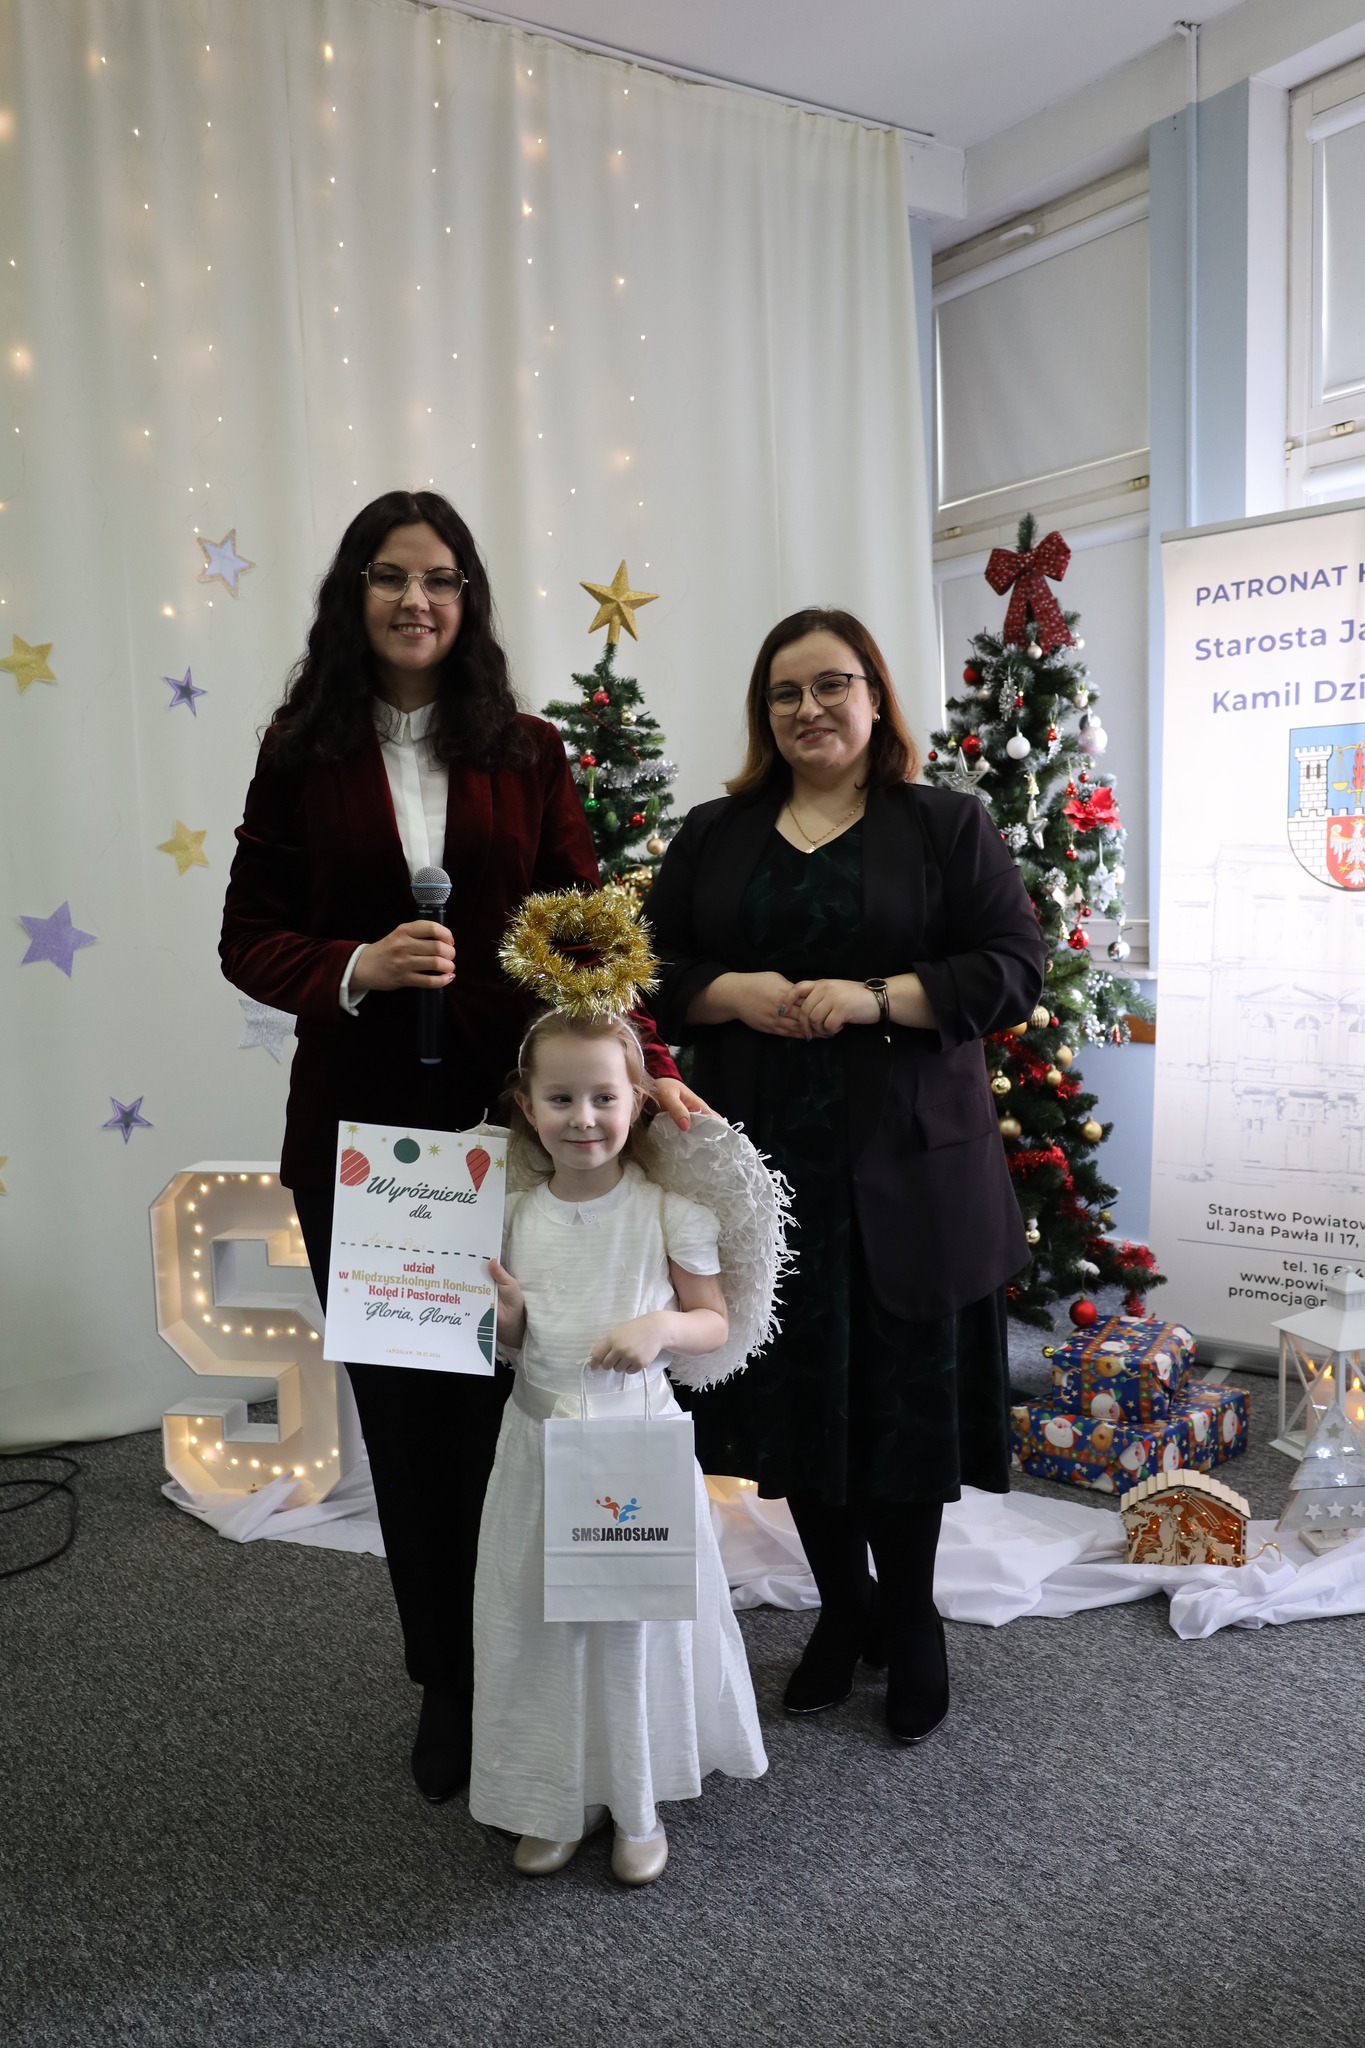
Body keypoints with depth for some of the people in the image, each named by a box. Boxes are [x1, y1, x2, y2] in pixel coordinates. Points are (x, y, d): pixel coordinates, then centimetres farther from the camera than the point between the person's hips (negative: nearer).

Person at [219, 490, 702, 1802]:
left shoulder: (526, 752, 6)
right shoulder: (304, 754, 5)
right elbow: (249, 937, 4)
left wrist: (645, 1061, -11)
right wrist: (357, 967, -16)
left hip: (511, 1115, 0)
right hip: (361, 1125, 1)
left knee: (510, 1392, 3)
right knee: (404, 1401, 9)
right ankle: (445, 1682, 28)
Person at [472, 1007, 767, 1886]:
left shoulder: (669, 1209, -10)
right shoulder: (515, 1213, 0)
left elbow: (715, 1324, -3)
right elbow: (512, 1343, 9)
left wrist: (660, 1327, -22)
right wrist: (502, 1313, -12)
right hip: (540, 1442, 3)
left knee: (637, 1623, 10)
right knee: (541, 1622, 12)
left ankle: (638, 1805, 31)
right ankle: (557, 1796, 33)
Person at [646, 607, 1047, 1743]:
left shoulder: (948, 825, 3)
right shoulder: (713, 837, 12)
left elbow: (1014, 966, -4)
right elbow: (654, 969, 9)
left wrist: (874, 997, -17)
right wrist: (733, 993, -11)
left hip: (906, 1166, -2)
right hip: (766, 1161, 3)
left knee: (905, 1390, 4)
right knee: (796, 1387, 9)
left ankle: (912, 1623, 26)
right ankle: (843, 1606, 31)